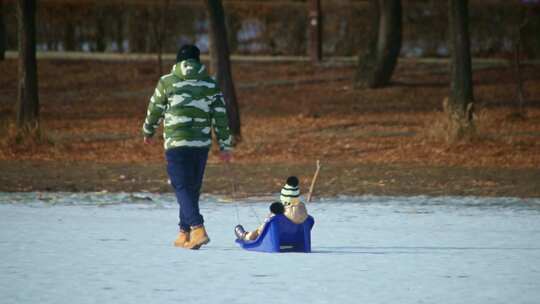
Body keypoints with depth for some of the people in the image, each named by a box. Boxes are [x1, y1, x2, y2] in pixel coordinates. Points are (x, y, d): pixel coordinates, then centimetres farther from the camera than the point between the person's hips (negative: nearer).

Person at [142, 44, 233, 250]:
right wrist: (225, 146, 10)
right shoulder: (210, 84, 5)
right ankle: (184, 234, 21)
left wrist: (148, 132, 26)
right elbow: (220, 117, 5)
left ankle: (198, 229, -22)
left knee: (182, 188, -4)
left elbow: (154, 111, 8)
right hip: (202, 144, 3)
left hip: (176, 143, -3)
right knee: (193, 188, 15)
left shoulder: (167, 82, -1)